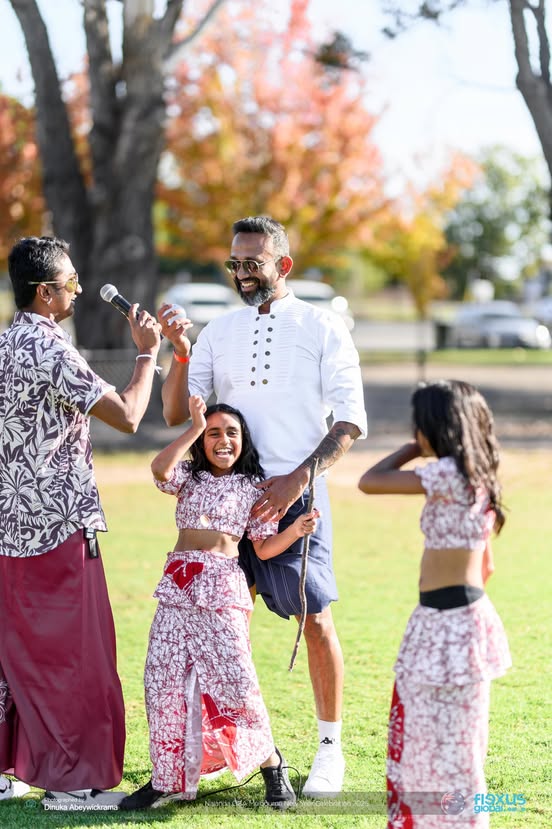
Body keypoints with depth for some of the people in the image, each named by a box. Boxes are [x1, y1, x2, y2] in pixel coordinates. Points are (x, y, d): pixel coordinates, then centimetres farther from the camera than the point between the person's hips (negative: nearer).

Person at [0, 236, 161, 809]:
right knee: (73, 654, -1)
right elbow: (127, 416, -19)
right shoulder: (50, 350, -17)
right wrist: (147, 353, -6)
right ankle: (72, 779, 3)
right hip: (59, 526, -9)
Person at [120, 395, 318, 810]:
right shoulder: (189, 477, 11)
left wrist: (296, 530, -10)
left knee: (235, 678, -10)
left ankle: (271, 762, 11)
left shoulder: (251, 489, 8)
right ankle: (168, 777, 8)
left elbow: (264, 548, 8)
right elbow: (160, 468, -13)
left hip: (223, 589, -2)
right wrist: (194, 427, -13)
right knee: (164, 680, -2)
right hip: (178, 588, 2)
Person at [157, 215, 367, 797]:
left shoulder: (323, 329, 0)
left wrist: (297, 480, -14)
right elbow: (176, 416, 8)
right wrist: (180, 354, -8)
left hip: (295, 493, -4)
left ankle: (330, 748, 8)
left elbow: (351, 422, -4)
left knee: (315, 620, -4)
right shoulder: (218, 332, 10)